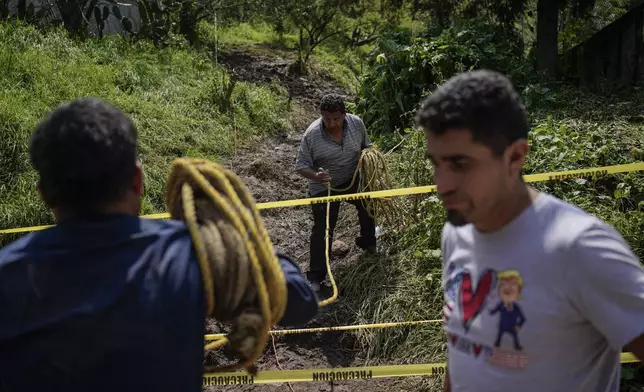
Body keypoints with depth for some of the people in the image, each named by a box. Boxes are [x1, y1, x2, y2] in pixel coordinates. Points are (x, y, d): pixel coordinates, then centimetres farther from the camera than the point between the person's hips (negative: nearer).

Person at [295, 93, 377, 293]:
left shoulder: (357, 123, -14)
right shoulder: (312, 134, -24)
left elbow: (366, 146, 6)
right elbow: (301, 165, -19)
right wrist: (315, 176, -38)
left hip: (354, 179, 5)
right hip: (324, 187, -4)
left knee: (368, 208, 23)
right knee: (322, 229, -4)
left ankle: (367, 242, 55)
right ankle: (315, 276, 8)